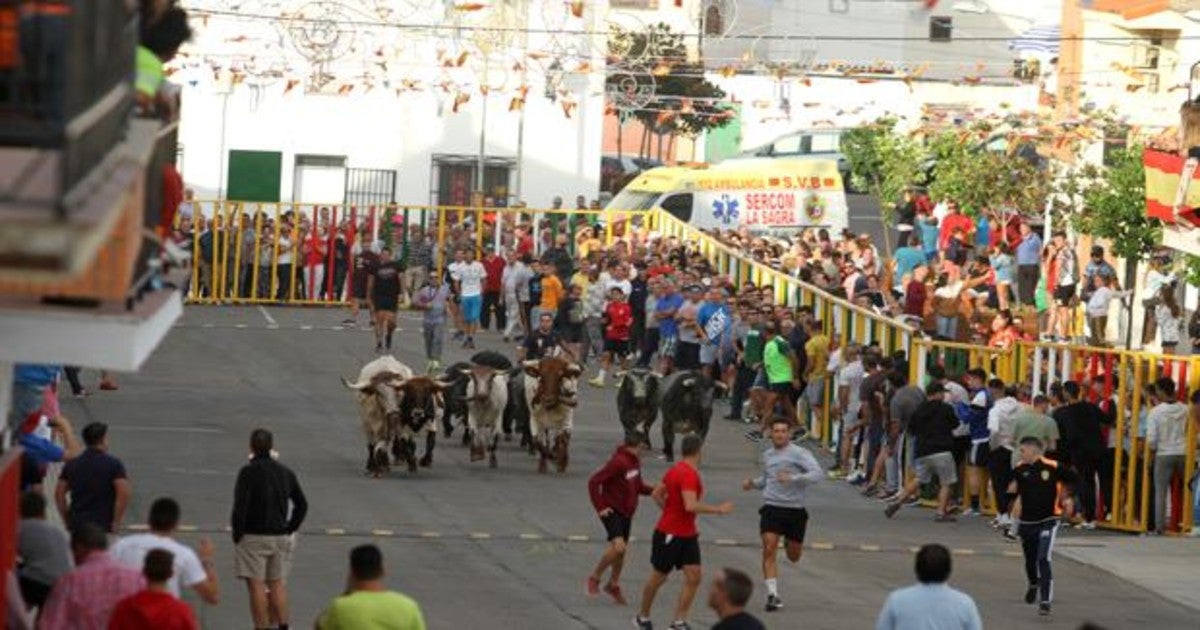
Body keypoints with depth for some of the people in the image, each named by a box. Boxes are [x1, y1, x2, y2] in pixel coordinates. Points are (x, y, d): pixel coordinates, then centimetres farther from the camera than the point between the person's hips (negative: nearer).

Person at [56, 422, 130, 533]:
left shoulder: (71, 464, 10)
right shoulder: (113, 464, -4)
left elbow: (59, 493, 9)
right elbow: (124, 494, -14)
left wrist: (67, 521, 13)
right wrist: (116, 522, -6)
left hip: (76, 525, 4)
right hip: (102, 526, -4)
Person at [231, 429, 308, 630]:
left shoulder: (248, 472, -13)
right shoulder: (285, 472, 7)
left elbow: (240, 507, -18)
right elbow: (302, 505, 10)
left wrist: (237, 534, -8)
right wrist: (289, 530, 14)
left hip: (253, 537, -6)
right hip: (280, 537, 6)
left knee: (256, 585, -1)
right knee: (277, 584, 12)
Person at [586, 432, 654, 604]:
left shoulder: (635, 461, 6)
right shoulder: (618, 462, -22)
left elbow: (638, 486, 19)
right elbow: (593, 482, -23)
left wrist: (655, 490, 1)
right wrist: (600, 507, -21)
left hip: (627, 511, 8)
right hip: (612, 511, -8)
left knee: (622, 550, 14)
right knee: (618, 546, -20)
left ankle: (613, 584, 32)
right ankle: (595, 578, -1)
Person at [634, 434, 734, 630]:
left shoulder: (676, 470, 8)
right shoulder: (689, 474, -22)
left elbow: (656, 494, 17)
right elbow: (690, 506, -33)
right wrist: (719, 509, -26)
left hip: (687, 535, 9)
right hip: (669, 535, -9)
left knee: (693, 578, 0)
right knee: (659, 577, 8)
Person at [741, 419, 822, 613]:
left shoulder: (799, 453, -6)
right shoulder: (767, 455, 12)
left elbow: (818, 473, -18)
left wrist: (793, 478, -29)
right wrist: (754, 483, 10)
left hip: (795, 509, -2)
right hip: (771, 508, 2)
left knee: (793, 557, 11)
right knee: (769, 550, -15)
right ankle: (773, 595, -14)